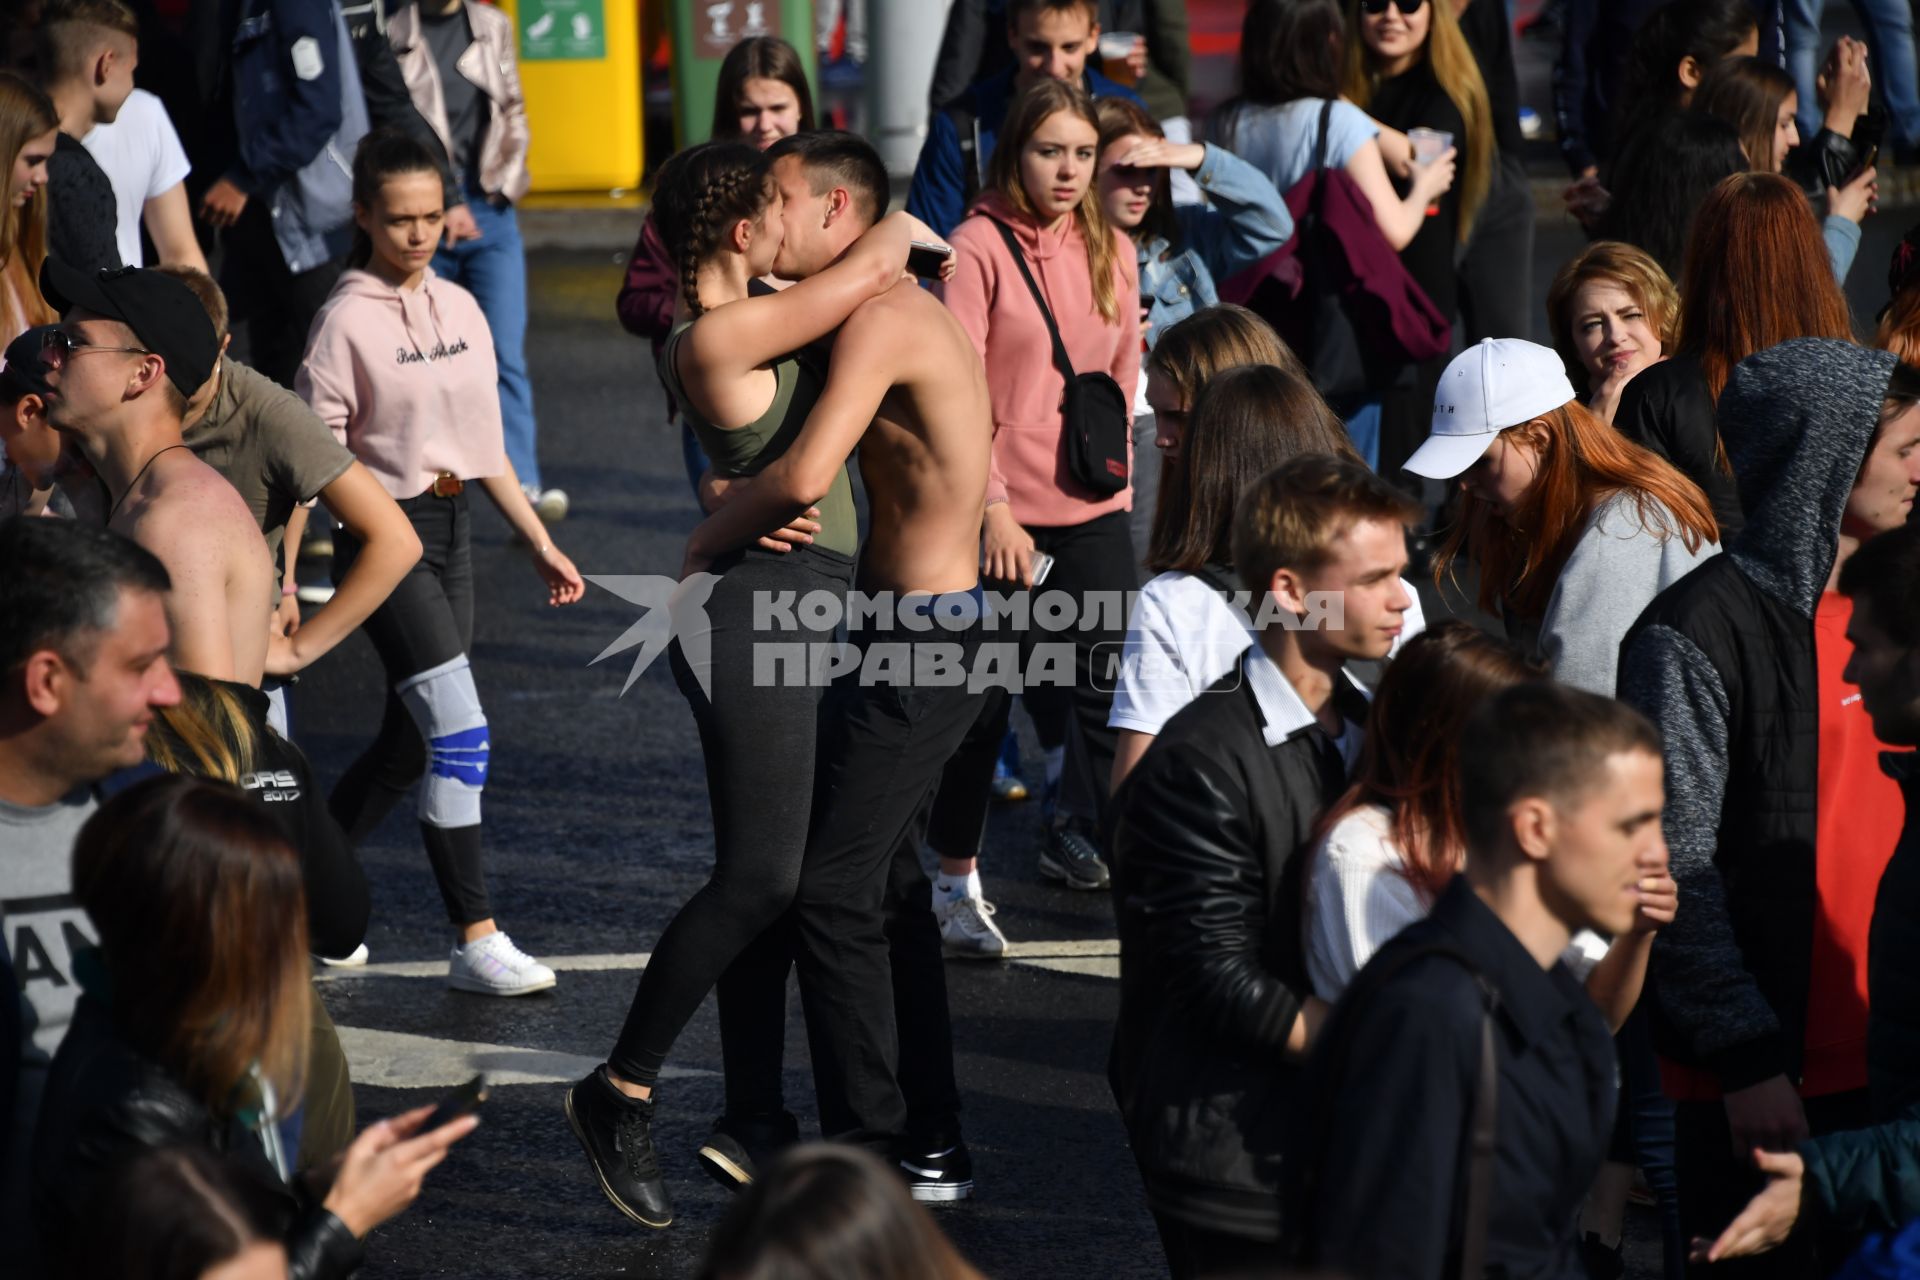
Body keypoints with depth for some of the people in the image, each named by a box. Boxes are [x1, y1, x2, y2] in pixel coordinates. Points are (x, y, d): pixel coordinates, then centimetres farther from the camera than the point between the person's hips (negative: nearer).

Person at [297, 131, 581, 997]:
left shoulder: (459, 309, 10)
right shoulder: (348, 321, -9)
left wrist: (539, 543, 17)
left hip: (452, 533, 7)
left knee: (412, 739, 11)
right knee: (461, 733, -14)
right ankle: (476, 942, -11)